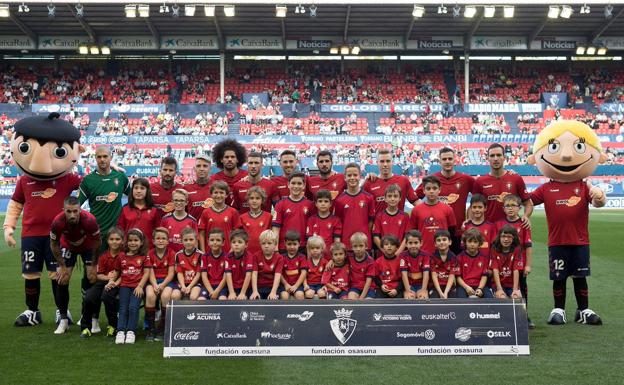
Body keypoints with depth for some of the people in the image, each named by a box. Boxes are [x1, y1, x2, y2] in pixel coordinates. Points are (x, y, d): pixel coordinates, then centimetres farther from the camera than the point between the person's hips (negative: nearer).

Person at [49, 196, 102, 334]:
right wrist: (62, 266, -14)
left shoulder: (89, 220, -38)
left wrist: (93, 266, -12)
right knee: (62, 281, -8)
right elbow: (54, 245, -14)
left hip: (88, 247, -1)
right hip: (68, 246, 1)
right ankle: (63, 320, 6)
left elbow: (97, 242, -19)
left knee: (93, 279, -9)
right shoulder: (57, 222, -35)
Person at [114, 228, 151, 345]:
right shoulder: (122, 257, 13)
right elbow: (118, 272, 16)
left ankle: (131, 331, -11)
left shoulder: (144, 257, 5)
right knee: (123, 309, -9)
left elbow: (146, 273, 0)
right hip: (124, 286, 3)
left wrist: (140, 286, -10)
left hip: (137, 286, -3)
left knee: (133, 307, -17)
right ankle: (120, 331, -10)